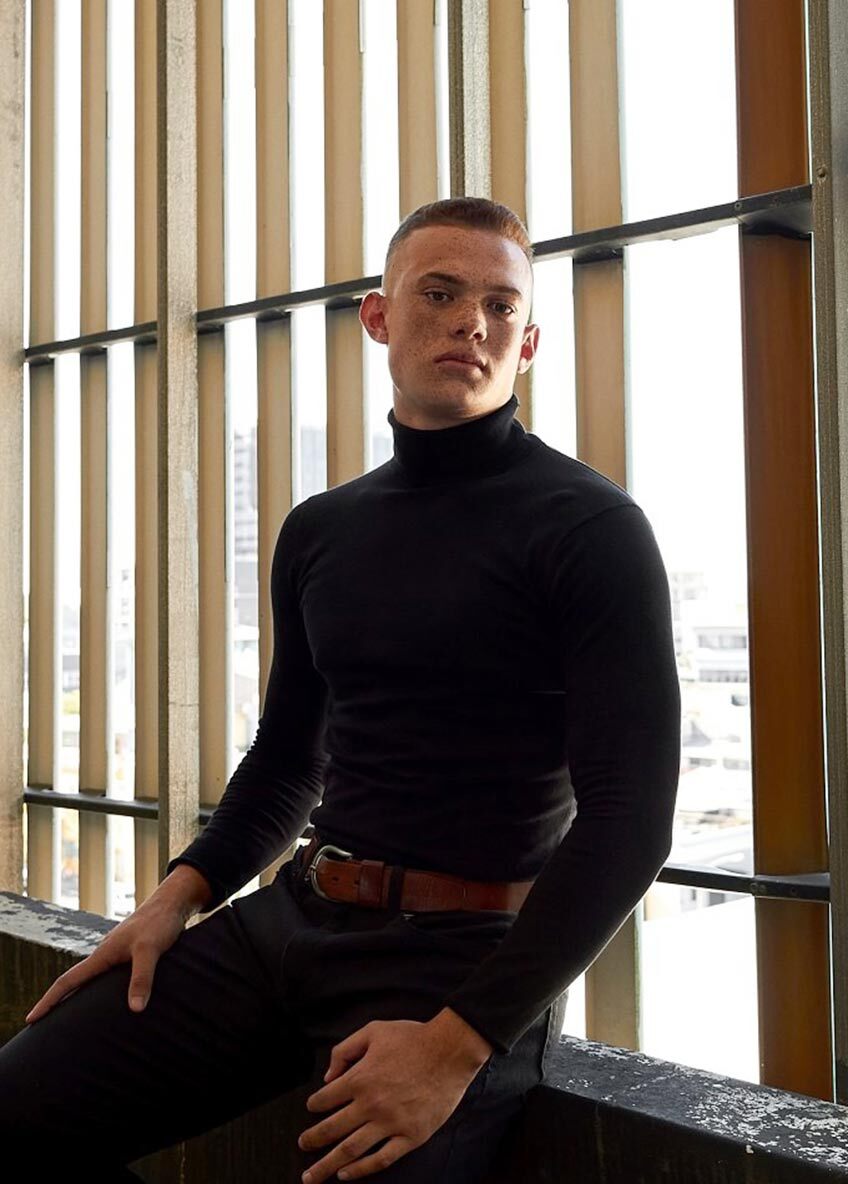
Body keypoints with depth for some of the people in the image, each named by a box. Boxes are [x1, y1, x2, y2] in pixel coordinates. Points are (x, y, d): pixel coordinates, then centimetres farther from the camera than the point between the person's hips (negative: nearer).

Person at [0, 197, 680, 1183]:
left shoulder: (593, 528, -7)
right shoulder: (319, 531, 13)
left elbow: (628, 818, -13)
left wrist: (460, 1042, -19)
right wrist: (180, 892, 4)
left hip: (462, 955, -5)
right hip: (290, 917, 5)